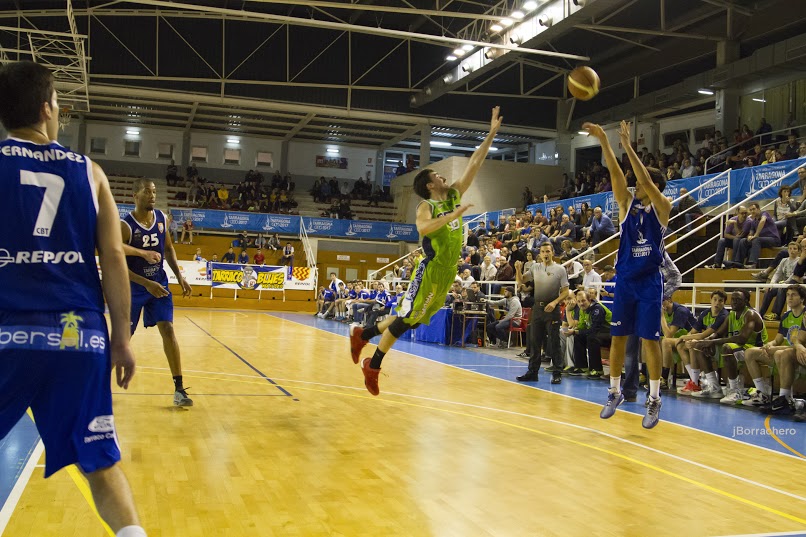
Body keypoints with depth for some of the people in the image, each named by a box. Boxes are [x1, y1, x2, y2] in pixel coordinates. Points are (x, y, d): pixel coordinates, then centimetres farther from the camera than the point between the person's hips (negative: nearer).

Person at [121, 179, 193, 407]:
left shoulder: (161, 218, -2)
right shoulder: (125, 225, -18)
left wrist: (179, 276, 3)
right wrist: (146, 284, -26)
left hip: (159, 283, 4)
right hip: (133, 287, -3)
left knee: (168, 330, -9)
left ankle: (179, 388, -7)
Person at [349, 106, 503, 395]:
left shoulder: (454, 195, 11)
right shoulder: (426, 206, -9)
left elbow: (474, 164, 11)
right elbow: (423, 229, -31)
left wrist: (492, 133, 8)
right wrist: (453, 215, -30)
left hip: (447, 272, 8)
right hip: (430, 271, -8)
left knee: (411, 318, 13)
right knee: (405, 319, -4)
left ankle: (362, 334, 26)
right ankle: (373, 366, 8)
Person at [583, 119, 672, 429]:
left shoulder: (662, 207, -2)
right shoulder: (627, 204, 7)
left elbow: (646, 180, -18)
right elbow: (616, 174, -6)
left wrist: (627, 146, -22)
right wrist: (604, 142, -17)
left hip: (650, 281, -4)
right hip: (624, 279, 4)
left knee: (649, 339, -3)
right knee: (618, 337, 7)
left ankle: (654, 399, 6)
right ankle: (615, 392, 20)